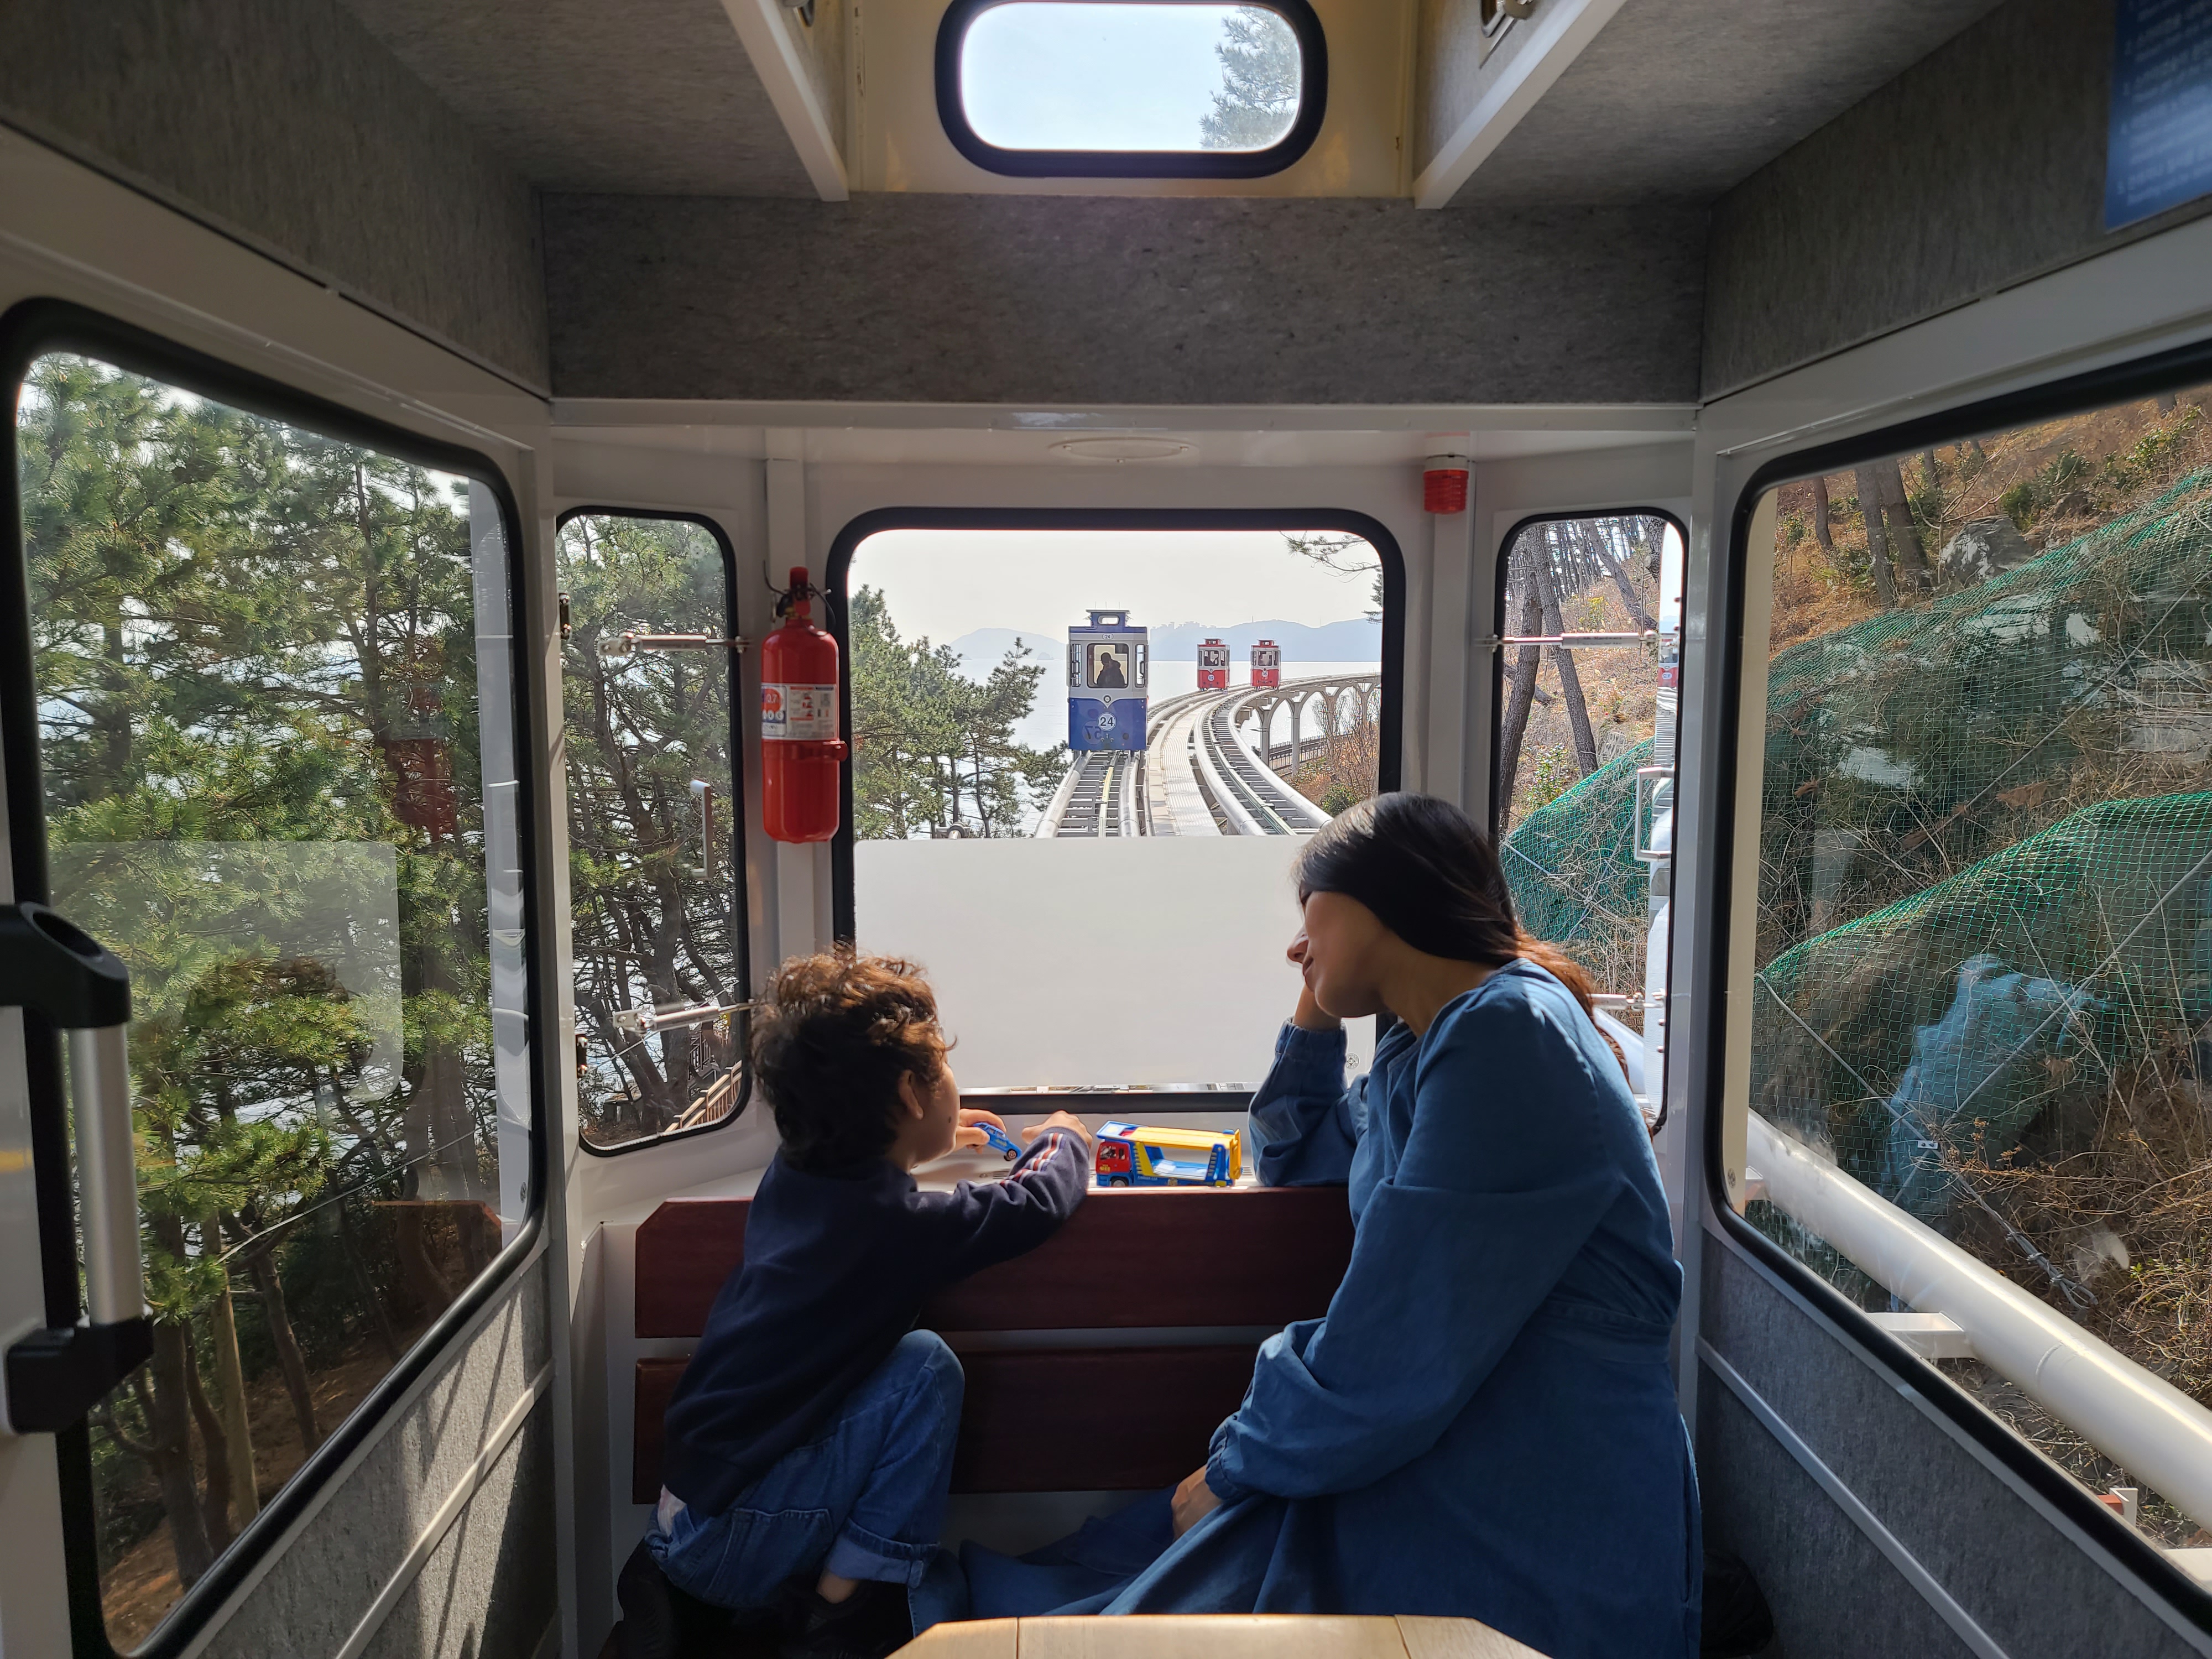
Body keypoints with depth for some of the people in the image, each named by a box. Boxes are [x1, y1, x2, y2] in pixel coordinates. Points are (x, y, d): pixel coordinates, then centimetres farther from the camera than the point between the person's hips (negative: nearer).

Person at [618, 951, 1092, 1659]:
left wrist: (925, 1145, 36)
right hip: (740, 1543, -8)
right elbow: (1036, 1204, -5)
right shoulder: (902, 1223, -19)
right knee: (924, 1364, -9)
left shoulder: (789, 1176, 3)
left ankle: (673, 1586, 20)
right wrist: (1064, 1141, 15)